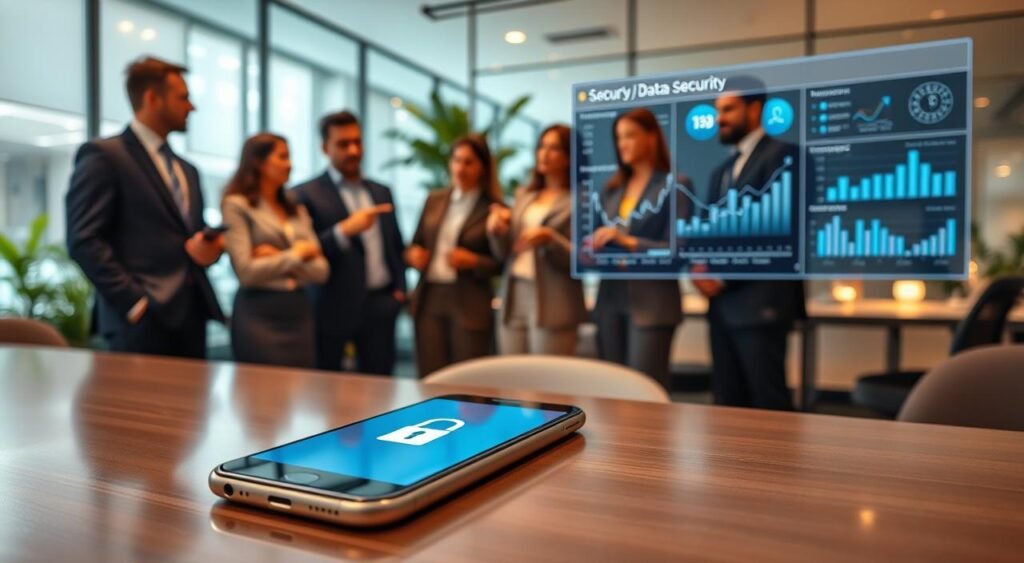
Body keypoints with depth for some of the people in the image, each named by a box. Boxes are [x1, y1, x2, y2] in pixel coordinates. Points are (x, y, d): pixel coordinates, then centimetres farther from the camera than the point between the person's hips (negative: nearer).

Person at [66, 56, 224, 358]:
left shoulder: (187, 170, 22)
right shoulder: (104, 154, -2)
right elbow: (83, 241, -10)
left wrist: (206, 249, 2)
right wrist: (136, 304, -16)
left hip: (191, 313, 7)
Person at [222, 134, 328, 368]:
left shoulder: (297, 210, 14)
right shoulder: (237, 206, -3)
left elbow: (320, 270, 7)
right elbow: (246, 271, -12)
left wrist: (279, 259, -8)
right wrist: (296, 255, -4)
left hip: (298, 313, 5)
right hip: (259, 316, -5)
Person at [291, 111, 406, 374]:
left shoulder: (381, 192, 14)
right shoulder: (306, 195, -3)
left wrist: (399, 288, 8)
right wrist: (344, 230, -22)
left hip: (380, 306, 4)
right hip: (333, 308, -4)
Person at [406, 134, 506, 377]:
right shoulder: (434, 200, 10)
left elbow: (502, 264, -3)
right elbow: (416, 242, 18)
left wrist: (473, 261, -19)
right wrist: (413, 253, -3)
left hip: (470, 305, -4)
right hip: (429, 300, 4)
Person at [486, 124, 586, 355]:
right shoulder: (524, 194, 15)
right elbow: (504, 253, 13)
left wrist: (550, 239, -22)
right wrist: (497, 230, -7)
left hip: (552, 307, -5)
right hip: (513, 301, 6)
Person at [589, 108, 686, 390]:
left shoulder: (675, 185, -2)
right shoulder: (612, 189, 15)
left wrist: (630, 242, -19)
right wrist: (593, 249, -5)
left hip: (652, 302, -5)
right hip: (610, 300, 6)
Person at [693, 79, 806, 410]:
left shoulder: (782, 155, -4)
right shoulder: (721, 170, 22)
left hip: (760, 303, -8)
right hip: (722, 304, 8)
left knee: (768, 402, -3)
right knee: (728, 404, 10)